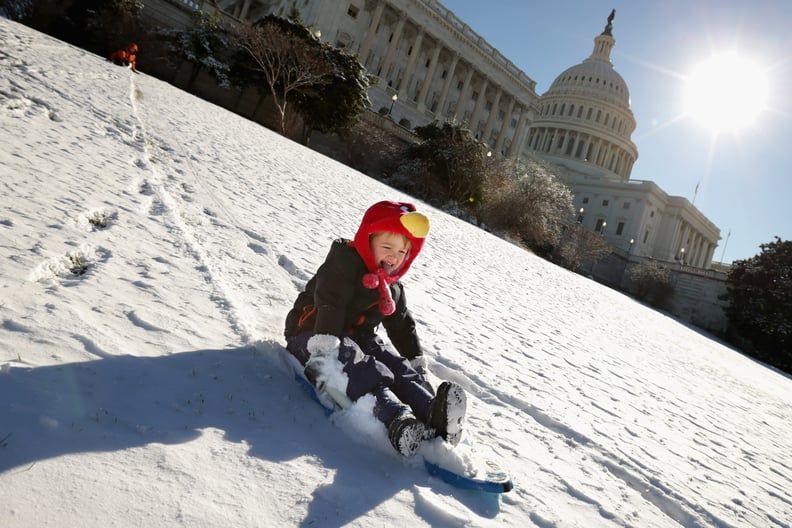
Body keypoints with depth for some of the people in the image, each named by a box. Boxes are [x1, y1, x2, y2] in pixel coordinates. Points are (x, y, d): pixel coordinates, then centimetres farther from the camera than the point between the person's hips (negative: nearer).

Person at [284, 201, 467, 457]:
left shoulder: (393, 289, 14)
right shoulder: (342, 264, -11)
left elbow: (402, 326, 20)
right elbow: (329, 307, -24)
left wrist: (417, 362, 13)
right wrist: (325, 351, -36)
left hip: (359, 337, 7)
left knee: (400, 368, -19)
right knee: (366, 374, -35)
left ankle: (434, 415, -43)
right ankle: (398, 422, -59)